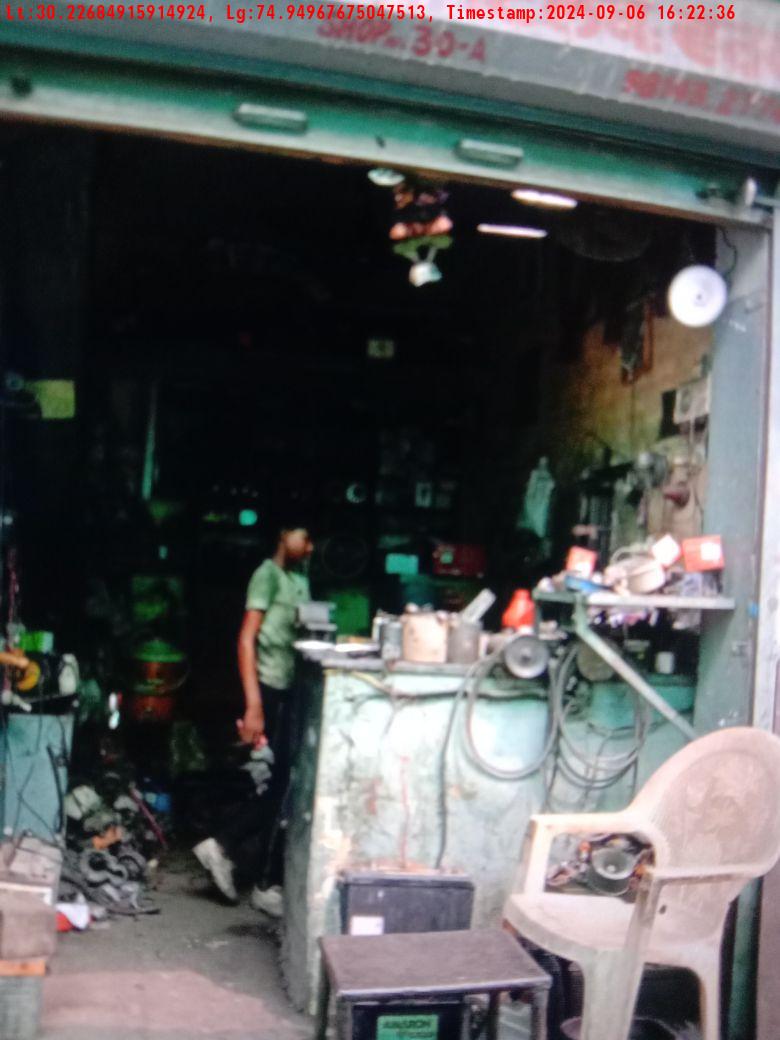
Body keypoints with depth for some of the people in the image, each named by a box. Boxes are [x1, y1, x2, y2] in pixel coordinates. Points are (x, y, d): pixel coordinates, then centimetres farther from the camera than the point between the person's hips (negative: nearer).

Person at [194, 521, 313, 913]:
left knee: (284, 786, 10)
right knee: (283, 786, -3)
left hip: (294, 692, 8)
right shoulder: (268, 575, -9)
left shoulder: (301, 577, 14)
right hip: (273, 692, -8)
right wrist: (253, 706, -21)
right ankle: (267, 886, 11)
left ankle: (224, 845, 21)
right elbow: (247, 639, -15)